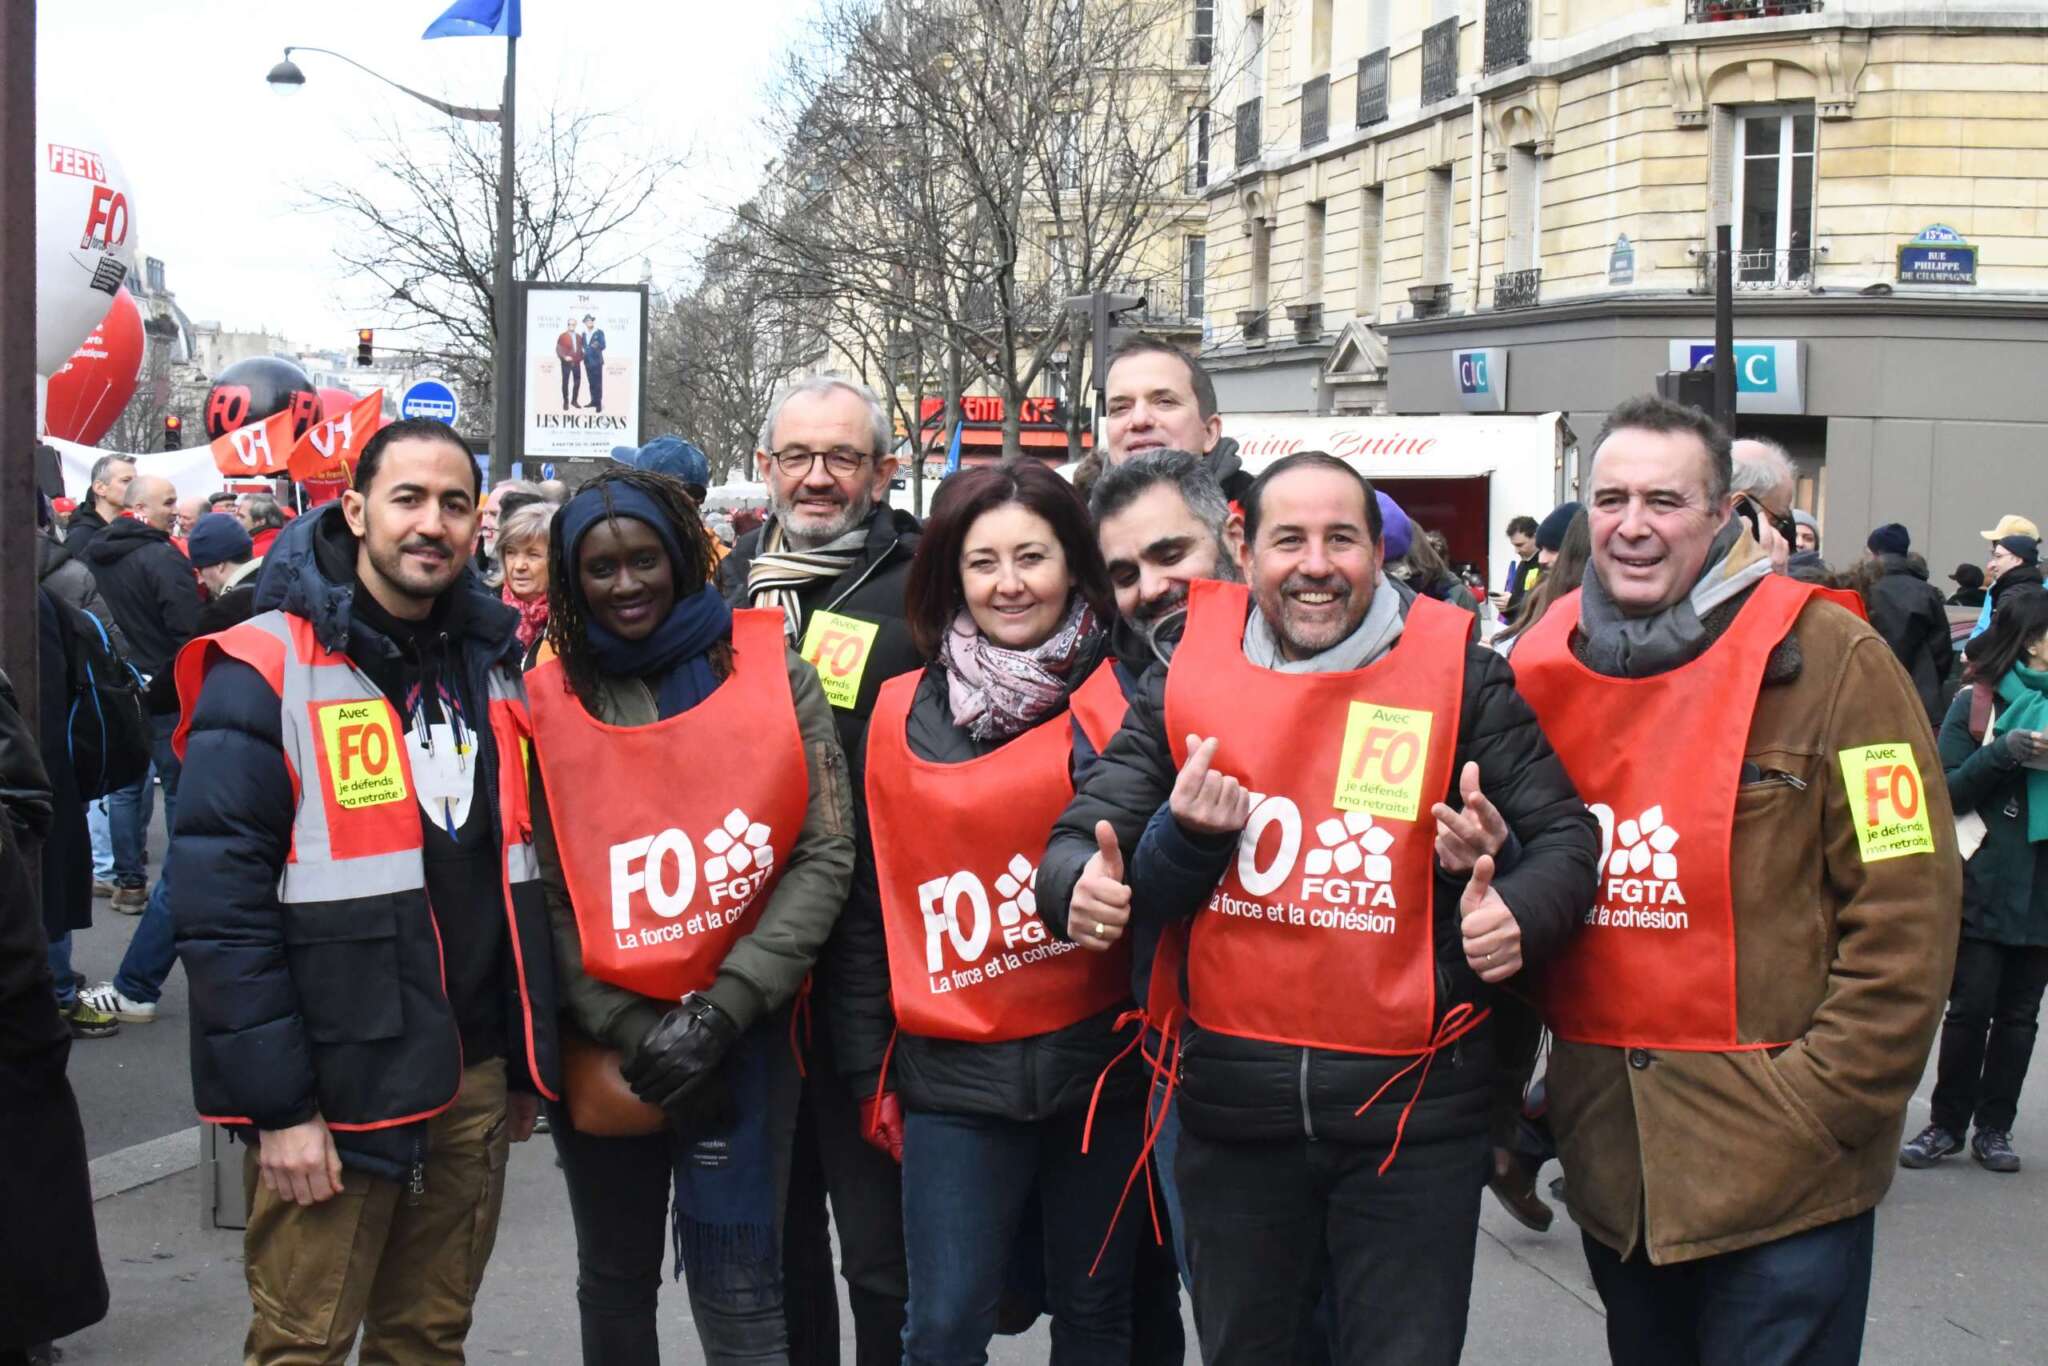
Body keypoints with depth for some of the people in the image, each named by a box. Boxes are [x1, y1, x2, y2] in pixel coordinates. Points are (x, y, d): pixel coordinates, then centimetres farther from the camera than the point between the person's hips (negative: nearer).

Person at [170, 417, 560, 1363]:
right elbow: (219, 905, -14)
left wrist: (528, 1063, 14)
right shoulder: (267, 673, -9)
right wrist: (275, 1105, -16)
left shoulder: (493, 668, 11)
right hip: (331, 1095, -5)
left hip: (473, 1087, 6)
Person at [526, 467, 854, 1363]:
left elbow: (824, 854, -7)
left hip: (742, 1032, -2)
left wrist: (721, 1009, -14)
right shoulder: (548, 706, 2)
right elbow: (545, 898, -1)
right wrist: (636, 1034, -10)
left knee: (735, 1286, -5)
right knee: (615, 1280, 17)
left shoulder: (772, 674, -1)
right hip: (603, 1044, 2)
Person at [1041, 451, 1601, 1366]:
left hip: (1414, 1106, -2)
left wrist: (1522, 914, -23)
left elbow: (1563, 833, 0)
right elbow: (1086, 834, 1)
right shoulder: (1185, 675, 0)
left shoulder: (1460, 675, -5)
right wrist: (1082, 885, -23)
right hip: (1232, 1104, 2)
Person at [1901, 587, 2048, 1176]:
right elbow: (1948, 791, -7)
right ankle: (1947, 1123, 10)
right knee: (1970, 1008, -1)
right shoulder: (1977, 703, 0)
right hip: (1986, 883, -3)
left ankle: (1994, 1127, 15)